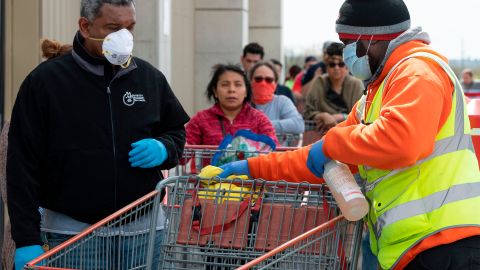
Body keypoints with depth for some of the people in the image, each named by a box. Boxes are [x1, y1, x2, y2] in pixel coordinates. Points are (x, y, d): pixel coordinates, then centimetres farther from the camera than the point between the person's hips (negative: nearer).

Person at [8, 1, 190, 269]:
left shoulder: (150, 78, 8)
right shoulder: (45, 81, -4)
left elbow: (177, 132, 23)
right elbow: (24, 165, -5)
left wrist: (163, 149, -3)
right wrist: (27, 240, -10)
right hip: (72, 231, -3)